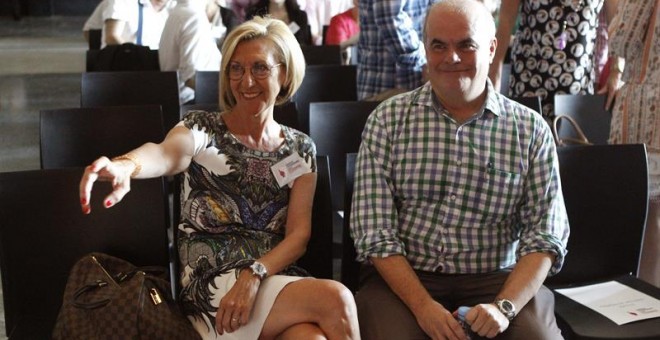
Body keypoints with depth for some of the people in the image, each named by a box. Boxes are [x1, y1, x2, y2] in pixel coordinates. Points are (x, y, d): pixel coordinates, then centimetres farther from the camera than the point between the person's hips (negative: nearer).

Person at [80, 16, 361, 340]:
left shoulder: (300, 149, 10)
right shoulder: (202, 128, 0)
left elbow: (298, 234, 3)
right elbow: (167, 154, -24)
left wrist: (254, 274, -16)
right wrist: (125, 165, -48)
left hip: (278, 277, 3)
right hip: (210, 288, -3)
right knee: (335, 299, -27)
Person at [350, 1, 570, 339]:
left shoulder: (531, 130, 4)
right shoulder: (387, 120, 1)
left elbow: (545, 234, 0)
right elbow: (374, 229, -4)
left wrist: (504, 306, -16)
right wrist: (423, 306, -16)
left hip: (499, 279, 1)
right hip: (402, 277, -1)